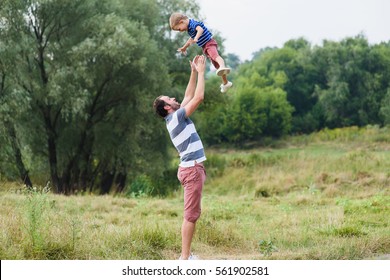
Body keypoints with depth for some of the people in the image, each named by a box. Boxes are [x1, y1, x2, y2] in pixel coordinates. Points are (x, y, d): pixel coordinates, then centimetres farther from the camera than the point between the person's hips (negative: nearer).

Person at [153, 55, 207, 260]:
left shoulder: (176, 118, 15)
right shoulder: (176, 117, -11)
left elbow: (189, 95, 23)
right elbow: (198, 97, -15)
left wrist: (194, 72, 19)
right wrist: (200, 72, -6)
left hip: (192, 168, 10)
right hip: (192, 169, -10)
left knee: (191, 215, 11)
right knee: (191, 215, -9)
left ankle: (186, 255, 13)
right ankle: (185, 257, -9)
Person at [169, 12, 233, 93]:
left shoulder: (193, 23, -14)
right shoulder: (189, 28, 18)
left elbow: (200, 29, -35)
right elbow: (191, 38, 37)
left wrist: (196, 38, -51)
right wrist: (184, 47, 49)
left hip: (209, 43, -9)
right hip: (205, 47, 9)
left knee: (215, 55, -38)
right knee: (217, 65, 14)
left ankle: (223, 67, -66)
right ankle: (225, 82, 23)